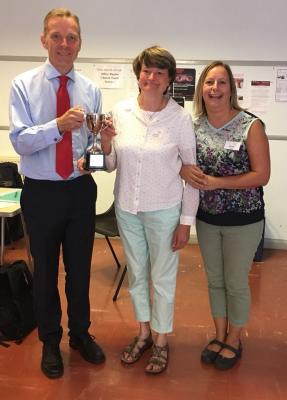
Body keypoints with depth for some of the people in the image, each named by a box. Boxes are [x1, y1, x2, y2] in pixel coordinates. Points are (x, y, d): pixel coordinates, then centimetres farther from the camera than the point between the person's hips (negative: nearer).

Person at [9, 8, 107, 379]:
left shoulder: (90, 89, 3)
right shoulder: (23, 85, -6)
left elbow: (95, 140, 4)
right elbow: (19, 140, -14)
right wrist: (59, 125, -30)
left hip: (80, 190, 2)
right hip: (41, 192, -2)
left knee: (80, 268, 15)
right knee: (45, 270, 13)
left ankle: (80, 333, 38)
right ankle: (50, 342, 34)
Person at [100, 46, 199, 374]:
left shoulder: (180, 118, -12)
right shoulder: (120, 111, -4)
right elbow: (111, 165, 4)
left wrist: (186, 221, -7)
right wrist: (106, 144, -18)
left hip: (163, 211, -3)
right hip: (127, 207, 4)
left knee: (163, 278, 11)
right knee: (136, 273, 19)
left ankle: (161, 340, 33)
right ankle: (143, 332, 40)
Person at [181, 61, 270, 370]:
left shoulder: (250, 126, -15)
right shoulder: (194, 125, -2)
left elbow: (262, 175, -15)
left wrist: (216, 182, -22)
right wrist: (183, 170, -16)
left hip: (243, 219, -4)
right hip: (206, 217, 4)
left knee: (236, 282, 10)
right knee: (214, 280, 17)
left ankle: (234, 340, 32)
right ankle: (219, 335, 37)